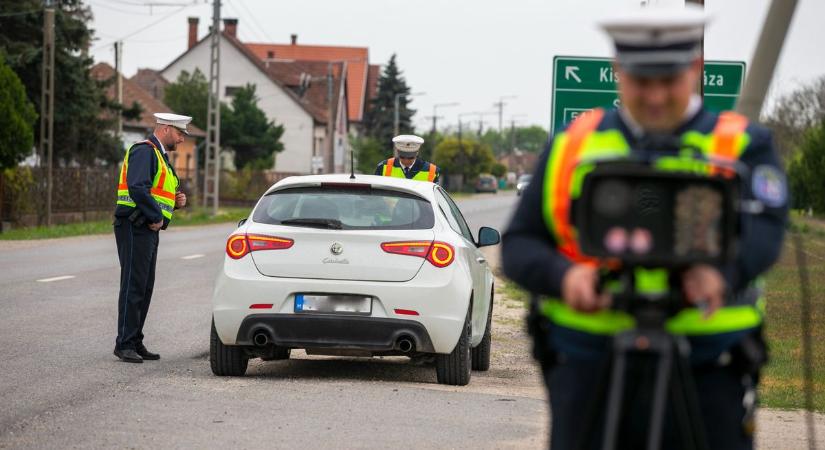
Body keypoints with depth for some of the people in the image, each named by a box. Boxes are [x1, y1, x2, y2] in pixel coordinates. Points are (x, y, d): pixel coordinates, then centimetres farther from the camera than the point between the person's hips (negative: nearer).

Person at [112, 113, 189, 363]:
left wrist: (176, 201, 9)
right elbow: (137, 188, -25)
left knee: (145, 288, 10)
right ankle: (125, 345, -8)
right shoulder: (144, 151, -12)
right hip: (135, 227, -10)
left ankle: (135, 343, 14)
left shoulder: (159, 156, 22)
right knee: (133, 286, -9)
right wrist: (156, 217, -17)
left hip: (149, 230, 10)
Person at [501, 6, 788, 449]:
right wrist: (563, 276, -14)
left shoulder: (742, 145, 5)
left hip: (706, 374, -1)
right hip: (587, 367, 2)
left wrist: (721, 269, -36)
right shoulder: (572, 145, 12)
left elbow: (762, 232, -12)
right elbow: (519, 245, 9)